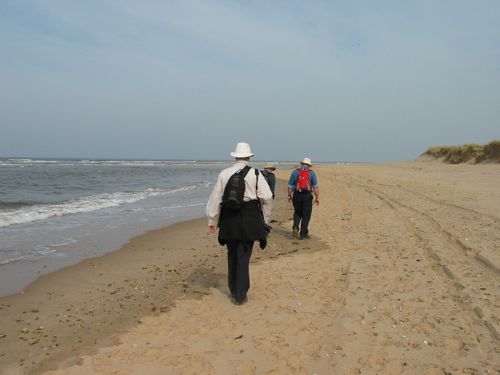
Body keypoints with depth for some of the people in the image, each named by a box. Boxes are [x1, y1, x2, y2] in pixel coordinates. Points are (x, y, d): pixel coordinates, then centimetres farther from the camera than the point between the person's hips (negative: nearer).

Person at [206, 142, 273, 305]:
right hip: (249, 219, -2)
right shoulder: (255, 174, -5)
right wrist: (265, 219, 8)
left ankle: (233, 291, 29)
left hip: (229, 218, 3)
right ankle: (240, 295, 8)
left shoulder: (224, 173, 2)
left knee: (232, 255, 17)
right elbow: (267, 197, -6)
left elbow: (215, 198, 4)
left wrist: (212, 220, 11)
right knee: (243, 256, 5)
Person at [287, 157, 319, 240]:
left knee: (297, 213, 19)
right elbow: (315, 186, -5)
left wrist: (289, 195, 15)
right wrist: (317, 197, -2)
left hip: (297, 195, 2)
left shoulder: (295, 172, 6)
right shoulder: (311, 173, 2)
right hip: (307, 196, -2)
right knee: (306, 215, 7)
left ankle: (295, 228, -2)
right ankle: (303, 234, 9)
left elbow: (290, 185, 6)